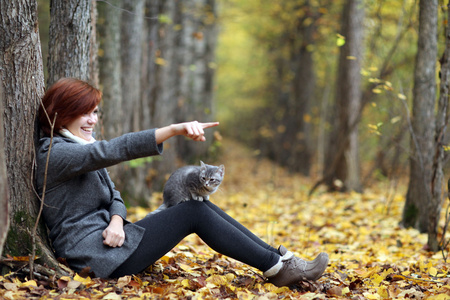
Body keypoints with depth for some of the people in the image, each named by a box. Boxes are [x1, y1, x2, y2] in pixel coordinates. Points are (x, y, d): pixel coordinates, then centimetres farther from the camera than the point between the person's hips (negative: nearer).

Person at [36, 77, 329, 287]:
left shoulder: (81, 146, 19)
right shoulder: (54, 154, -13)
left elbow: (113, 194, 14)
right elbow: (116, 149, -29)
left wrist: (116, 221, -12)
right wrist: (175, 129, -39)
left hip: (107, 237, 9)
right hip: (95, 253, -9)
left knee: (201, 206, -3)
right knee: (194, 212, -15)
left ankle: (279, 258, -4)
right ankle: (278, 268, -11)